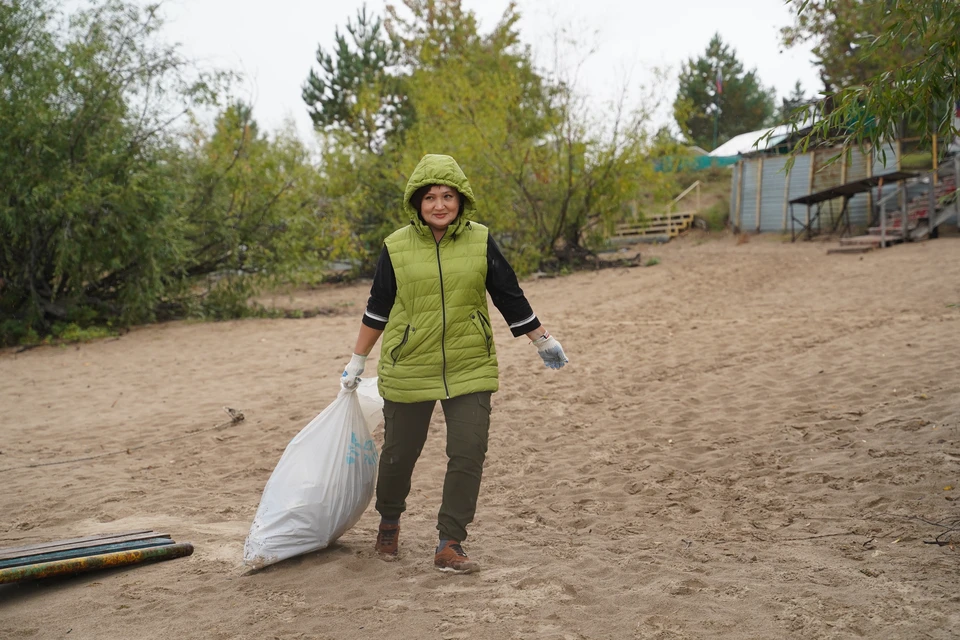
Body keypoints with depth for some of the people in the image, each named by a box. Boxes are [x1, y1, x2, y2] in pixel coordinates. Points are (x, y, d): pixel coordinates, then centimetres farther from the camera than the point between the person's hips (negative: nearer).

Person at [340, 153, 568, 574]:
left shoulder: (481, 243, -1)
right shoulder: (396, 247, -3)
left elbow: (511, 299, 8)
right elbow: (377, 309, 7)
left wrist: (543, 342, 14)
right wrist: (357, 361, 13)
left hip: (469, 369, 1)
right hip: (408, 370, 0)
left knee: (468, 454, -5)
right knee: (400, 453, 11)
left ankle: (449, 545, 9)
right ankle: (389, 522, 39)